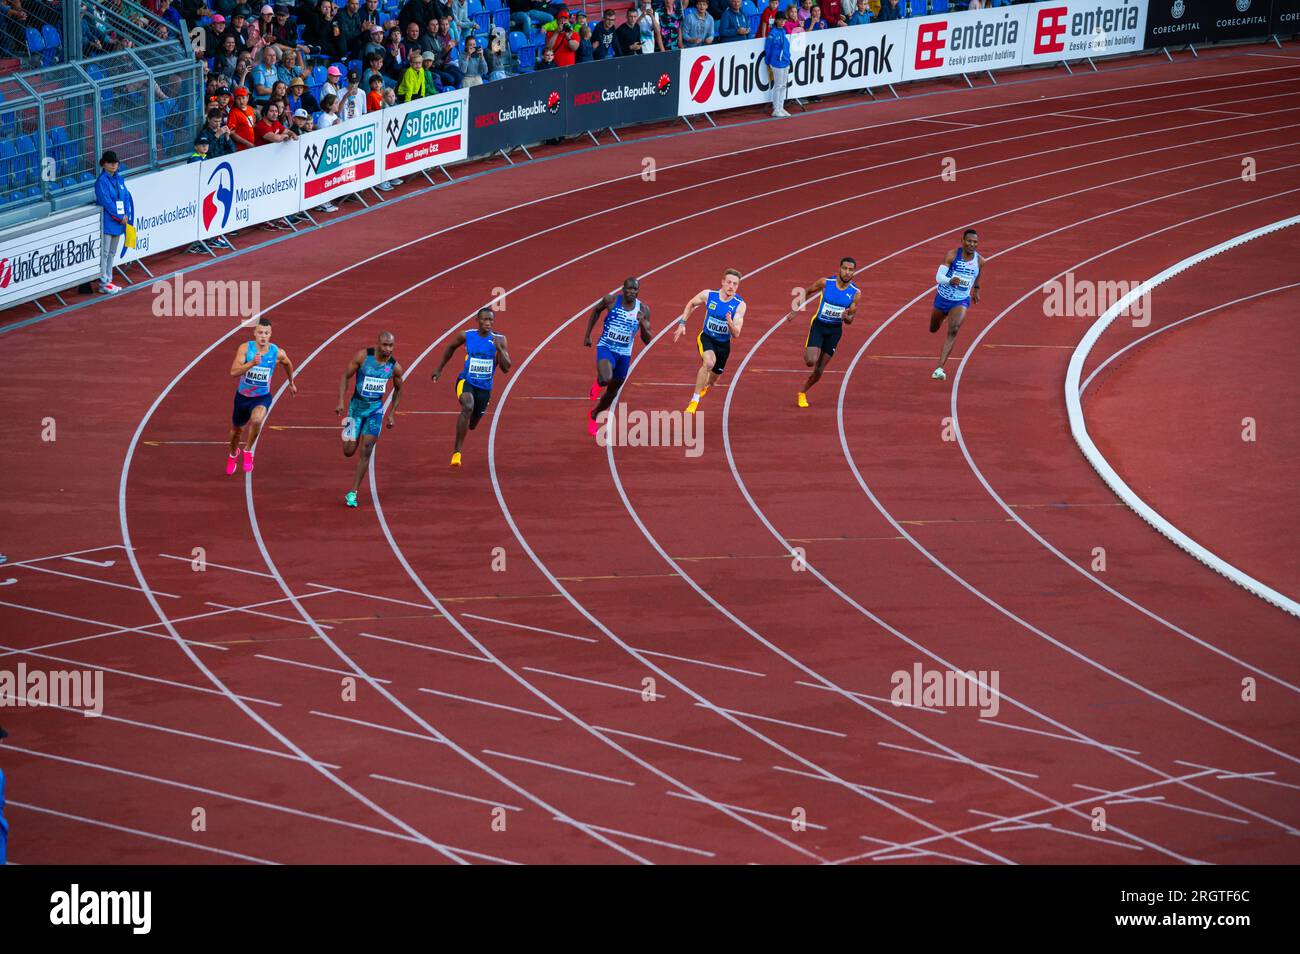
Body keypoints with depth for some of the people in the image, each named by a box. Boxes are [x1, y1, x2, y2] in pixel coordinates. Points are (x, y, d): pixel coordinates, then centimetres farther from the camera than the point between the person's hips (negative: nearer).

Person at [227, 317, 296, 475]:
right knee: (236, 429, 21)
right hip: (242, 395, 1)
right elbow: (233, 372, -29)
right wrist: (252, 363, -43)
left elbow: (288, 365, 10)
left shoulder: (278, 353, -15)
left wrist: (291, 383, 24)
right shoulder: (245, 348, -19)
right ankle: (233, 454, 56)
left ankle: (248, 451, -5)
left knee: (256, 420, -33)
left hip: (262, 397, -1)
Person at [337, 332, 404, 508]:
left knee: (366, 451, -6)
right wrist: (341, 402, -15)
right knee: (349, 451, -2)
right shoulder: (363, 356, -15)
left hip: (376, 409, 1)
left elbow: (398, 390, 10)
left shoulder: (395, 367, -8)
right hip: (356, 407, -1)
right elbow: (346, 377, -7)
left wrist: (391, 414, 6)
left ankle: (352, 493, 0)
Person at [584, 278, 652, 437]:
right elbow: (596, 311, 10)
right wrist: (587, 335, 10)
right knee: (606, 379, -31)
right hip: (605, 347, -3)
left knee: (612, 392, 15)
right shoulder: (611, 300, -11)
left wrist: (643, 324, -26)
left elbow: (647, 340, -6)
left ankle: (594, 415, 43)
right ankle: (598, 383, 8)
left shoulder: (643, 309, -7)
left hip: (624, 354, 3)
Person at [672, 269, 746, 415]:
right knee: (709, 363, -33)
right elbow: (691, 305, 6)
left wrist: (730, 323, -43)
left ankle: (705, 386, 58)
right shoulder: (708, 295, -16)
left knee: (713, 379, 17)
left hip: (724, 344, 2)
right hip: (706, 338, -2)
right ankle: (694, 400, -23)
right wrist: (682, 324, -1)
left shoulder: (739, 305, -19)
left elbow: (736, 334, -22)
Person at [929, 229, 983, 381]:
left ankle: (939, 368, -28)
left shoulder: (980, 261, -9)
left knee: (953, 331, -24)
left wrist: (976, 289, 27)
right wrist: (950, 281, -46)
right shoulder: (952, 256, -18)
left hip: (961, 302, 0)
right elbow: (938, 276, -25)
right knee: (933, 329, 22)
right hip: (942, 298, 0)